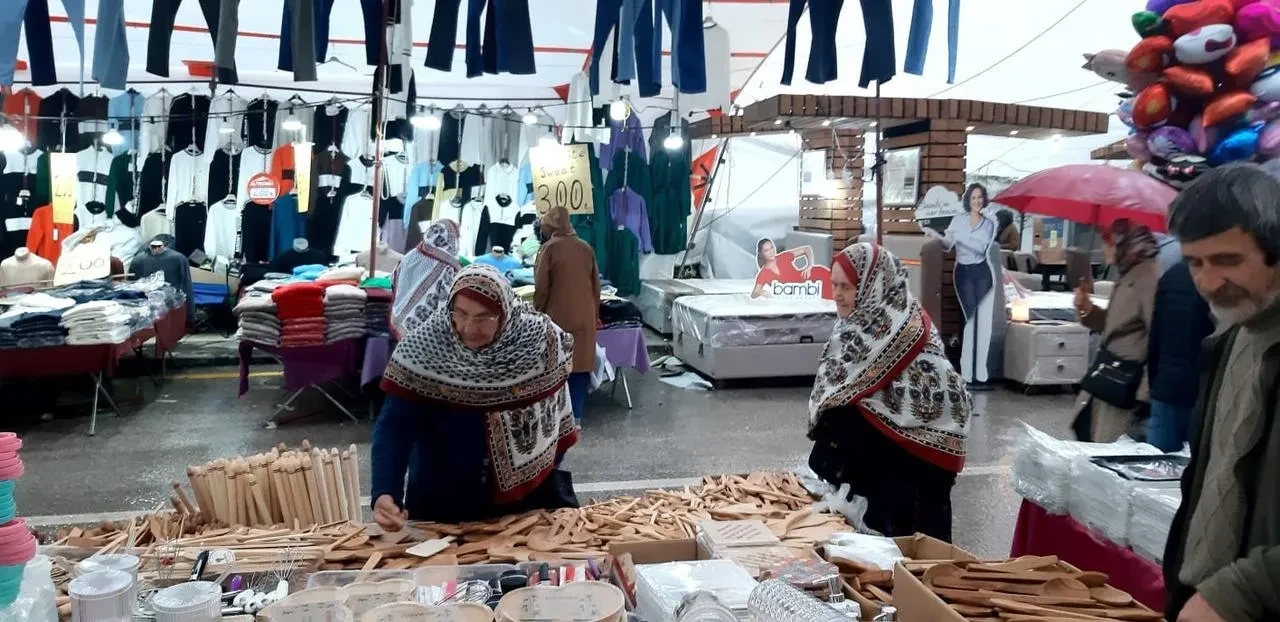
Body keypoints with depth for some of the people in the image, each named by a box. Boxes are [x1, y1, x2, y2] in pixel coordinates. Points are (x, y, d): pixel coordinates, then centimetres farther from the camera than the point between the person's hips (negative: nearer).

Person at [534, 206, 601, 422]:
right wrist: (595, 314, 20)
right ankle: (576, 415, 10)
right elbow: (596, 286, 10)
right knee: (580, 364, 7)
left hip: (558, 317, -3)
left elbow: (541, 288, -8)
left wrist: (539, 314, 4)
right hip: (584, 317, 3)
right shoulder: (586, 248, 5)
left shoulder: (549, 248, -7)